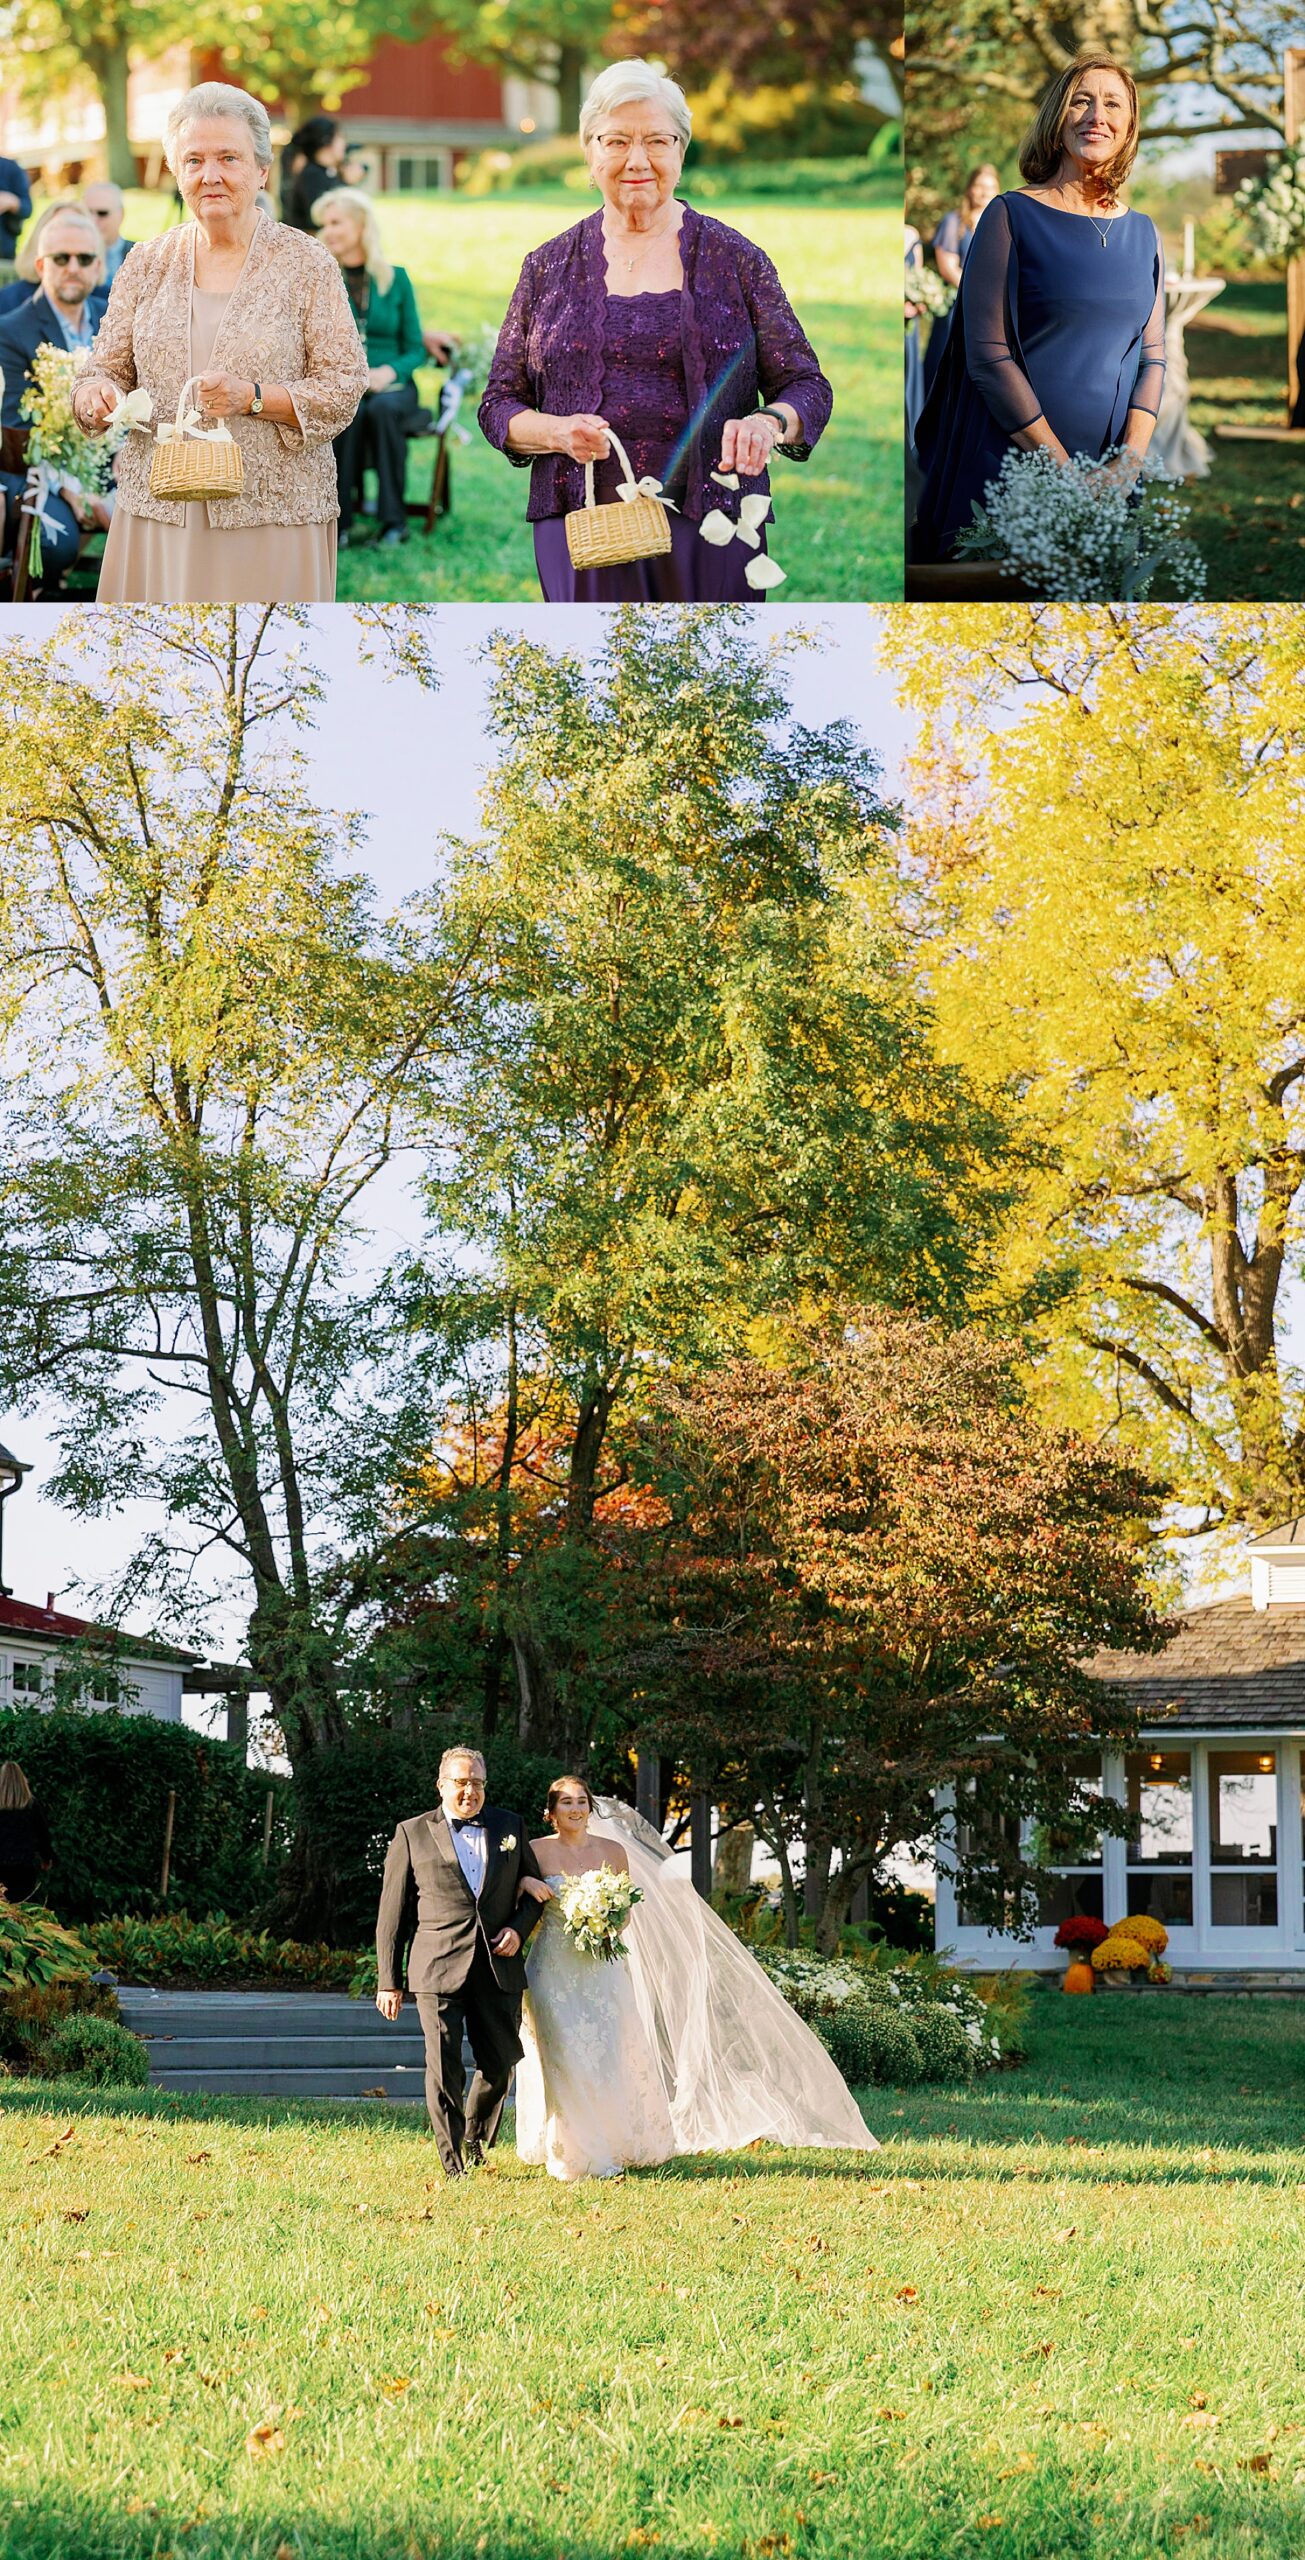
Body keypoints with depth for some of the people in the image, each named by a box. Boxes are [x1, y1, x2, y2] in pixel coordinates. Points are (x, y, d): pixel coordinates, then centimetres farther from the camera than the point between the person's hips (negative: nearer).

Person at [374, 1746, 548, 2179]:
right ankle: (452, 2162, 5)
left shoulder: (510, 1827, 13)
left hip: (498, 1967, 3)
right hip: (437, 1969, -3)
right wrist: (388, 1981, 2)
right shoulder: (412, 1834, 5)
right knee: (444, 2067, -6)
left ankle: (475, 2135, 32)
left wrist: (519, 1929, -1)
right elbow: (392, 1913, 5)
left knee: (500, 2065, 6)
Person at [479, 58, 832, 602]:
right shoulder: (550, 267, 11)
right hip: (583, 528, 1)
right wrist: (556, 432, -10)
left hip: (709, 523, 0)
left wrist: (767, 424, -17)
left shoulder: (734, 260, 7)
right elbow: (498, 404, 12)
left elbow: (806, 385, 5)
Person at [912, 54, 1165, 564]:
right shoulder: (1012, 216, -4)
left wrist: (1131, 459, -10)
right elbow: (988, 355, -11)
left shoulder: (1142, 233, 11)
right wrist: (1065, 472, -16)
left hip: (1112, 483, 4)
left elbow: (1152, 356, 9)